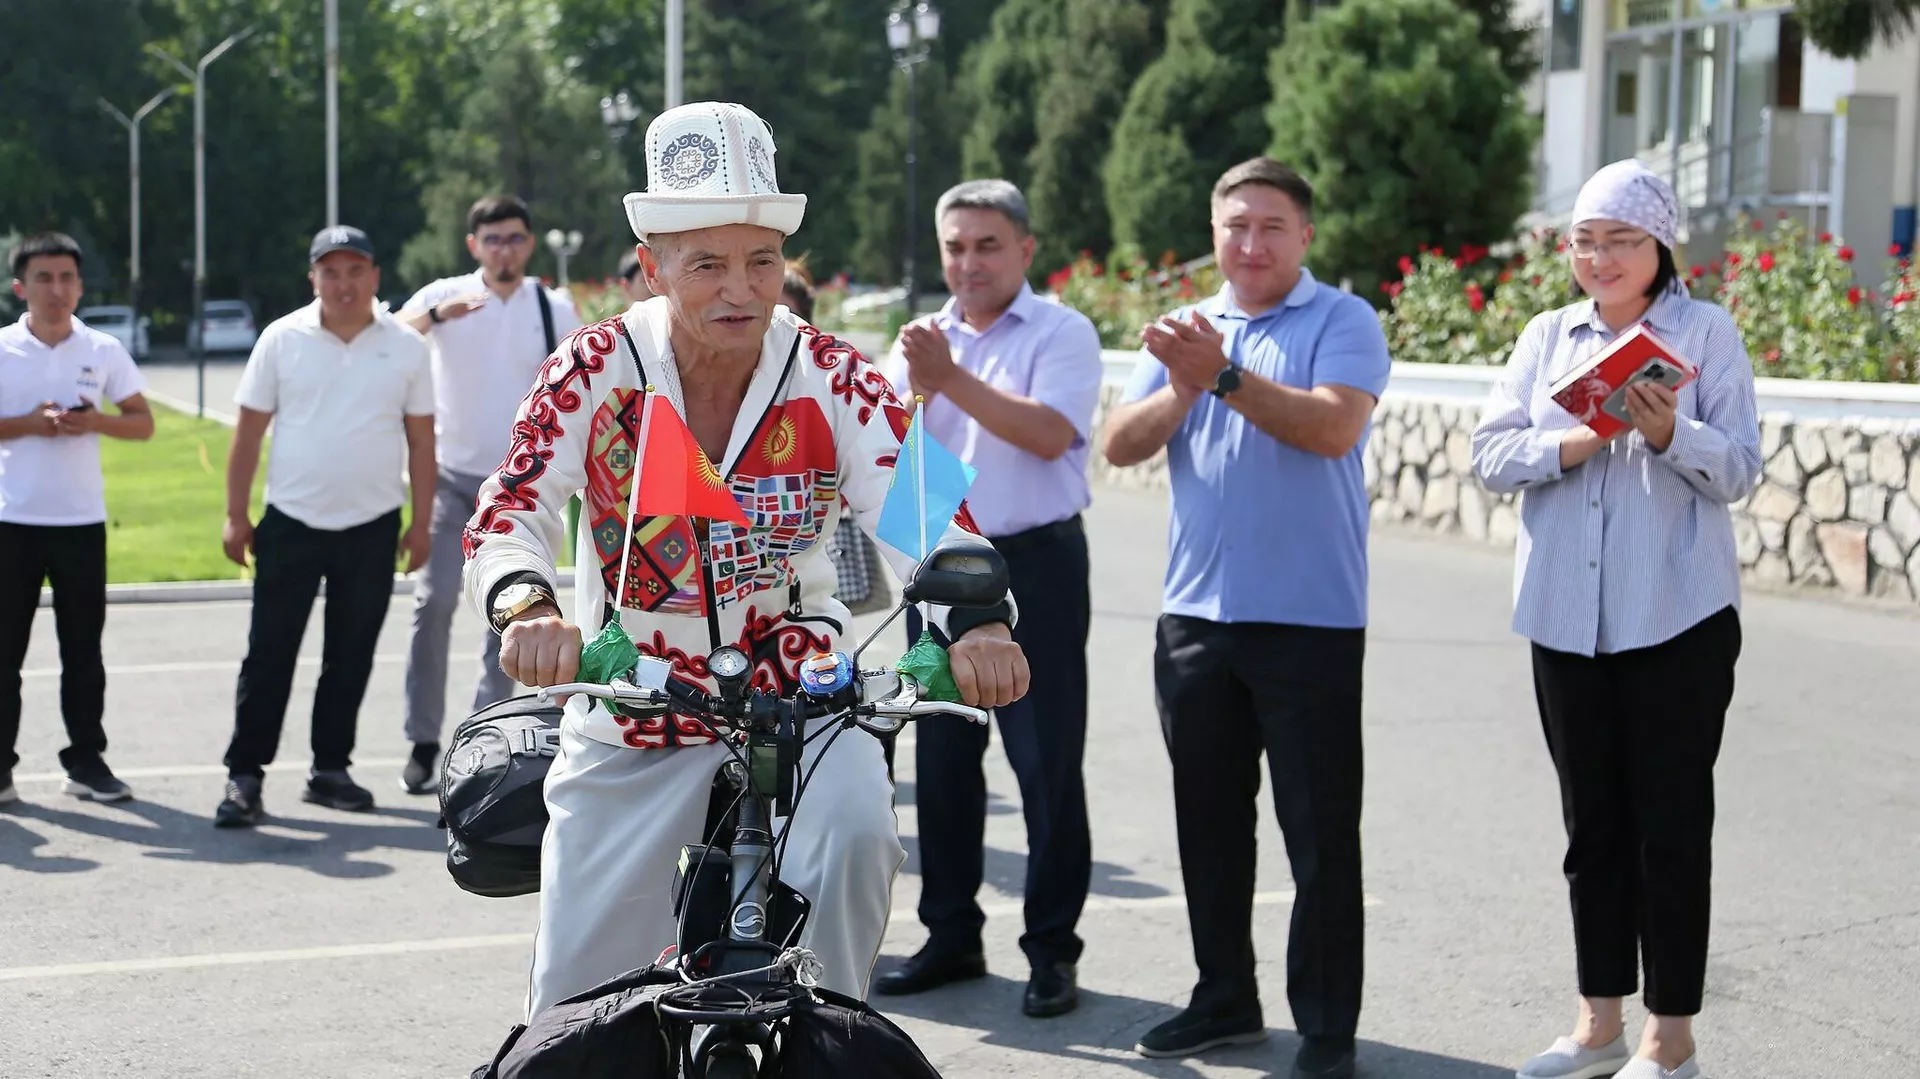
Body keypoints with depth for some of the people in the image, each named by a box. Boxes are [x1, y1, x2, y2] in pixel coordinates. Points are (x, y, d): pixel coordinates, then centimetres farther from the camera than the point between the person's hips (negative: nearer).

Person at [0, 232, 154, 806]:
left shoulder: (104, 351, 3)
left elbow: (143, 423, 6)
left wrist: (94, 421, -12)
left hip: (82, 521, 2)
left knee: (83, 650, 7)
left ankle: (86, 761, 15)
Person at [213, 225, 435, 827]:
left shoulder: (406, 347, 1)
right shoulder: (282, 339, -2)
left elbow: (420, 439, 5)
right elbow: (249, 431, 1)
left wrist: (422, 523, 2)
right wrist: (236, 516, -2)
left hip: (372, 528, 2)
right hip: (291, 524, -1)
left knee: (351, 657, 10)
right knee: (270, 653, 0)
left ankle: (330, 769, 21)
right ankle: (244, 775, 5)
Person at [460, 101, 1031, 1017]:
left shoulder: (832, 377, -11)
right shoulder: (595, 368, -11)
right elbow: (508, 509, -21)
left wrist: (976, 622, -42)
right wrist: (529, 607, -44)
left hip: (796, 697, 0)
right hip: (629, 718, 1)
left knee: (854, 832, -31)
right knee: (576, 1001, 4)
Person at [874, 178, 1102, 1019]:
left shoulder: (1061, 333, -4)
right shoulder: (923, 342, 12)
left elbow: (1048, 434, -19)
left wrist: (954, 378, -21)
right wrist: (917, 385, -14)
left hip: (1036, 565, -5)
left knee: (1047, 762, -1)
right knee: (942, 759, 11)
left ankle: (1053, 949, 7)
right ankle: (951, 935, 22)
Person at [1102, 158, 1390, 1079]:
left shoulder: (1342, 321, -2)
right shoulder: (1187, 330, 13)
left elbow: (1333, 426, -19)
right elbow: (1121, 445, 4)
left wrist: (1225, 375, -23)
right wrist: (1184, 388, -13)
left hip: (1310, 618, -5)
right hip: (1196, 614, 5)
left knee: (1319, 830, 0)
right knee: (1208, 819, 13)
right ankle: (1225, 1000, 26)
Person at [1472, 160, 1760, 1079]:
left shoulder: (1707, 332, -2)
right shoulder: (1549, 337, 9)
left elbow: (1739, 470, -6)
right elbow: (1491, 454, 2)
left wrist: (1670, 434, -24)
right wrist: (1575, 443, -15)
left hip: (1676, 620, -4)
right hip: (1566, 618, 4)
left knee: (1671, 824, 1)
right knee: (1592, 825, 12)